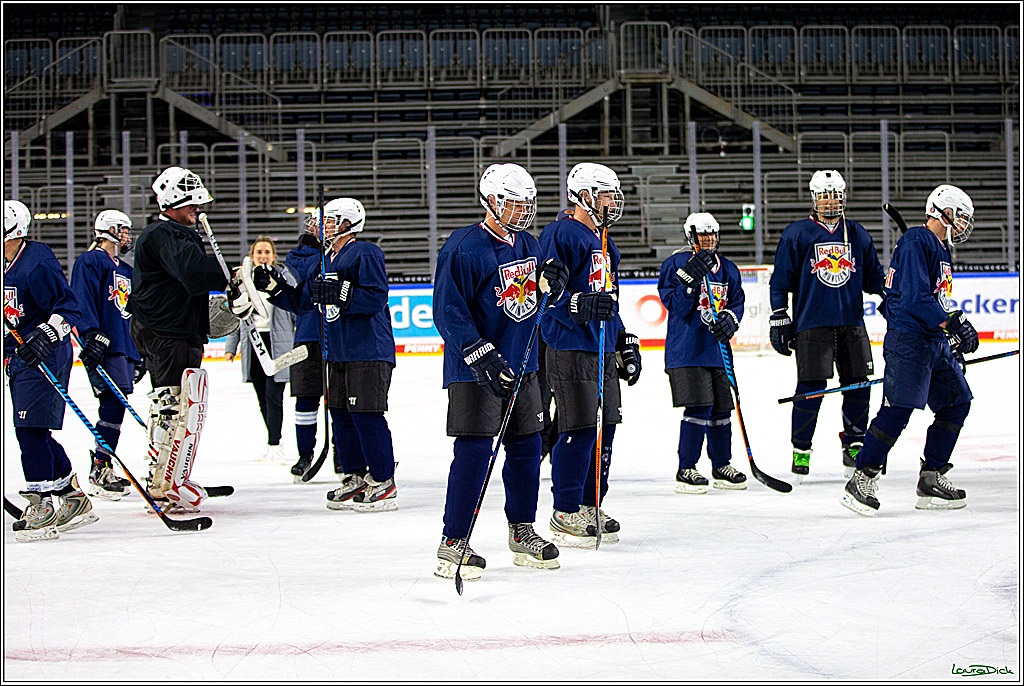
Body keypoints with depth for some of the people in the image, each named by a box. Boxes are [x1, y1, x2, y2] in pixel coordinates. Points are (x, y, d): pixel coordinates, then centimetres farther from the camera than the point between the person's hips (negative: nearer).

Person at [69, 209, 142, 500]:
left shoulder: (126, 271, 26)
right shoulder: (90, 262, -2)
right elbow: (82, 301, -13)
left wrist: (140, 354, 28)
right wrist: (92, 335, -25)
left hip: (126, 349, 9)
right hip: (103, 348, -9)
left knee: (116, 406, 6)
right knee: (114, 403, -16)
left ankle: (102, 471, 11)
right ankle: (100, 470, -13)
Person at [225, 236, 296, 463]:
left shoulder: (284, 278, 0)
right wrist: (231, 347, 9)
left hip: (278, 343, -4)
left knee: (273, 395, -10)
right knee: (262, 397, 7)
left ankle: (274, 445, -8)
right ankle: (275, 439, 17)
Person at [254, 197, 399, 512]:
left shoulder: (366, 254, -9)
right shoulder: (320, 262, 18)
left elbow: (375, 297, -20)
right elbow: (300, 302, 21)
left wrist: (338, 293, -24)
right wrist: (274, 286, 9)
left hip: (369, 351, -9)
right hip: (336, 353, 9)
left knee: (366, 414, -10)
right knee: (341, 415, 10)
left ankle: (383, 485, -5)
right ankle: (356, 479, 20)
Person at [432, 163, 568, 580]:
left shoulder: (528, 245, 11)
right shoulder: (463, 248, -13)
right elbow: (448, 312, -17)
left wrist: (549, 285, -2)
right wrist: (483, 356, -24)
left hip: (522, 365, 8)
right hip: (475, 370, -8)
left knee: (526, 447, 11)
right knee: (474, 451, -10)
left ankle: (522, 533, 26)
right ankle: (453, 544, -4)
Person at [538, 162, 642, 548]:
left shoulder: (603, 242, 21)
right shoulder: (560, 235, -9)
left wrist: (625, 342, 26)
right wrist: (580, 304, -32)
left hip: (603, 350, 9)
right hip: (570, 347, -9)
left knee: (605, 428, 9)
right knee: (580, 428, -10)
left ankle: (590, 506, 20)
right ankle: (566, 515, -1)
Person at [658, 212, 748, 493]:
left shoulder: (727, 269, 13)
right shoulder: (677, 264, -4)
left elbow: (737, 301, 12)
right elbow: (675, 306, -11)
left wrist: (729, 318, -10)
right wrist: (691, 278, -25)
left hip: (716, 349, 6)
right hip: (686, 351, -6)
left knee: (721, 408, 10)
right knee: (699, 408, -12)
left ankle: (722, 467, 25)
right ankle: (686, 471, -2)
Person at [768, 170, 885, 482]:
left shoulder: (858, 234, 14)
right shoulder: (796, 234, 3)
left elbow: (872, 276, 20)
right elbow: (781, 280, 4)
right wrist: (779, 318, -1)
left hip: (852, 322, 4)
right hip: (811, 324, -4)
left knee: (859, 385, 2)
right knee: (811, 388, -8)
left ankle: (855, 448, 17)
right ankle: (801, 451, 6)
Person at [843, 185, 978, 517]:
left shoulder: (940, 249, 22)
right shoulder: (916, 242, -11)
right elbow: (916, 297, -21)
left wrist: (954, 345, 24)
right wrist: (955, 322, -23)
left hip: (935, 343, 10)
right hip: (909, 339, -10)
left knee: (957, 401, 8)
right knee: (898, 408, -15)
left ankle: (931, 480, 13)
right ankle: (862, 481, -11)